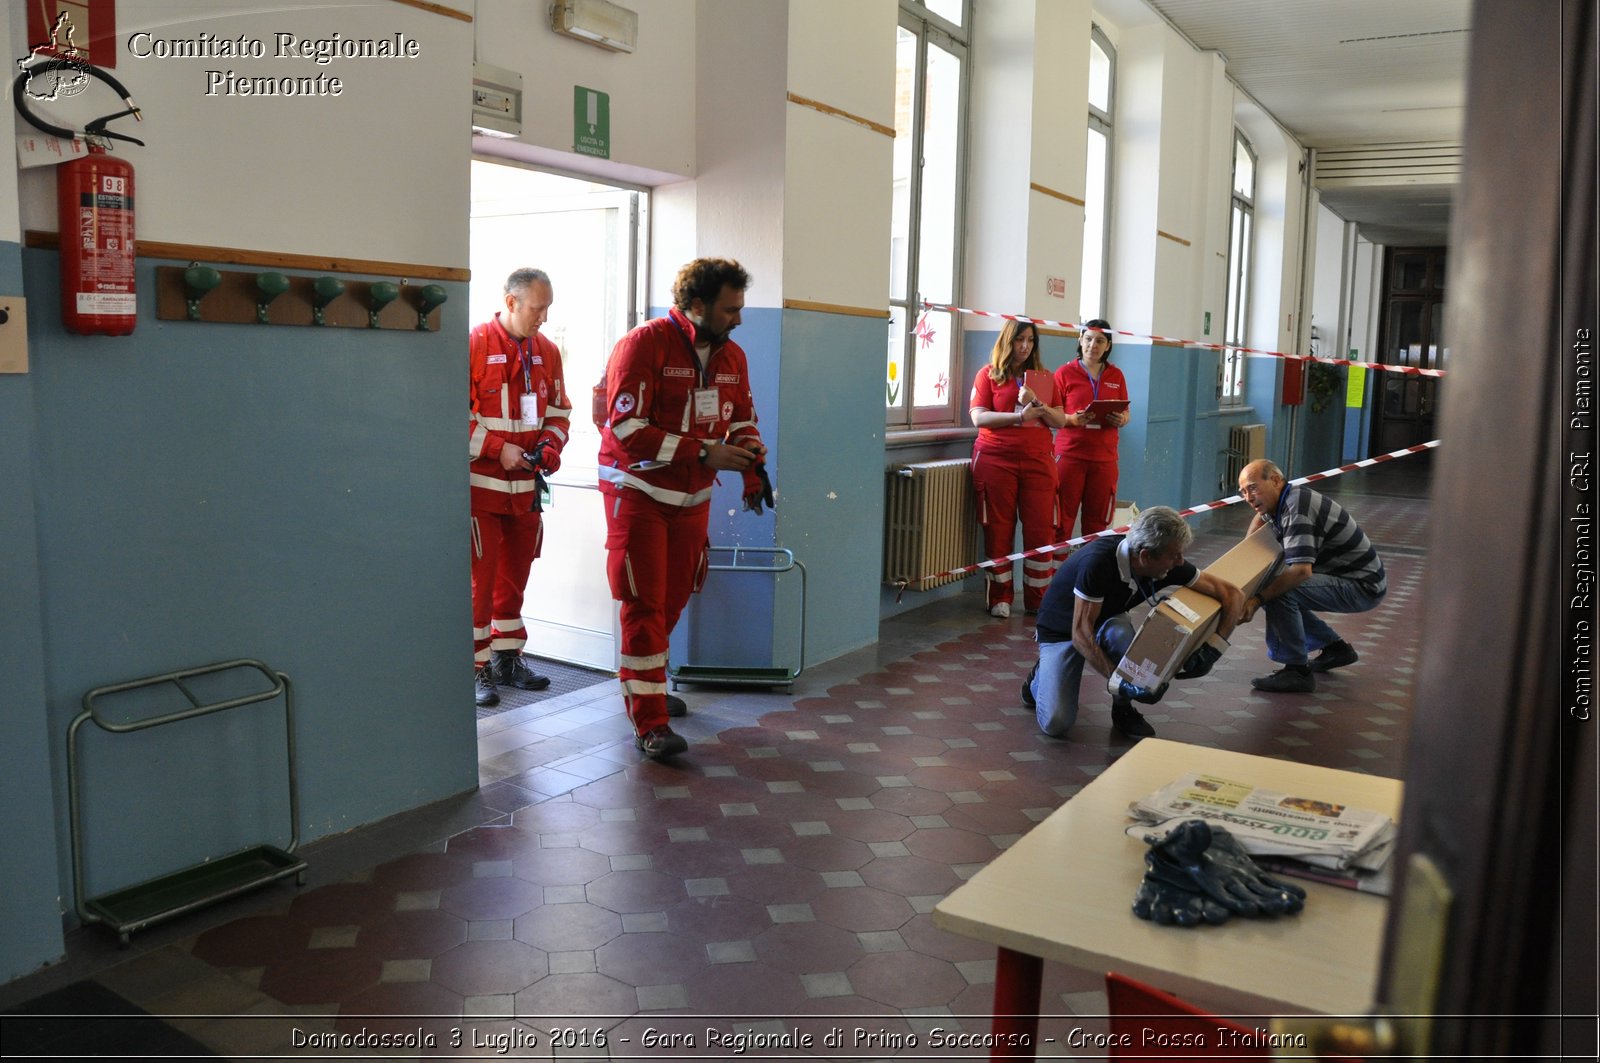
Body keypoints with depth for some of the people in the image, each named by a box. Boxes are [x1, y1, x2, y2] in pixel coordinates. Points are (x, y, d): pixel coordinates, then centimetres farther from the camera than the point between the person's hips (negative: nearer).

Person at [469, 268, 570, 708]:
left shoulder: (547, 351, 8)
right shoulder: (474, 345, -10)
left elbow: (559, 410, 16)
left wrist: (550, 445, -2)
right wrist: (498, 448, -17)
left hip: (526, 484, 6)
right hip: (480, 482, -5)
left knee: (515, 574, 13)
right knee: (480, 576, -2)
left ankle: (507, 658, 26)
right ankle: (474, 667, 9)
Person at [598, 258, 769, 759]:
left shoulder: (732, 356, 4)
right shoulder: (643, 345, -16)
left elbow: (742, 422, 12)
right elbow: (628, 429, -23)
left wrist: (752, 472, -8)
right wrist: (704, 453, -27)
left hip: (692, 495, 6)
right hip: (639, 491, -6)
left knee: (673, 600, 13)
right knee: (644, 604, -5)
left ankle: (644, 680, 35)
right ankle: (649, 723, 0)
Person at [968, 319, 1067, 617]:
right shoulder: (989, 374, 6)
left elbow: (1059, 421, 9)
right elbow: (978, 417, -6)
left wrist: (1037, 404, -11)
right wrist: (1020, 416, -16)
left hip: (1037, 461, 3)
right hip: (996, 460, -2)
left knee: (1041, 530, -2)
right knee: (999, 530, 1)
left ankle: (1038, 598, 7)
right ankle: (1000, 598, 11)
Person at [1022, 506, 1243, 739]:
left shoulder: (1170, 565, -19)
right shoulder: (1098, 562, -36)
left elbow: (1233, 594, -12)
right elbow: (1080, 634, -33)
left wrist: (1212, 650, -25)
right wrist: (1120, 682, -38)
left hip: (1106, 623, 4)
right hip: (1061, 630, -4)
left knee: (1120, 633, -35)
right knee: (1055, 723, -21)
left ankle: (1123, 710, -8)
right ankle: (1040, 677, 13)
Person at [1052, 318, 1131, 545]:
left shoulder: (1116, 375, 10)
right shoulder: (1065, 373, 1)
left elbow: (1125, 414, 15)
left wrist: (1121, 420, -8)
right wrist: (1073, 419, -18)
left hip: (1104, 457, 3)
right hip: (1069, 454, -3)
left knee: (1097, 522, 6)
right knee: (1062, 520, -4)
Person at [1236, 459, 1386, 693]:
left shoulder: (1296, 509, -25)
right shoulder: (1282, 501, 5)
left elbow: (1301, 570, -37)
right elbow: (1262, 517, 30)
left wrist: (1257, 600, -32)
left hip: (1363, 587, -10)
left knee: (1281, 593, -27)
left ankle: (1297, 671, -16)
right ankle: (1336, 648, 25)